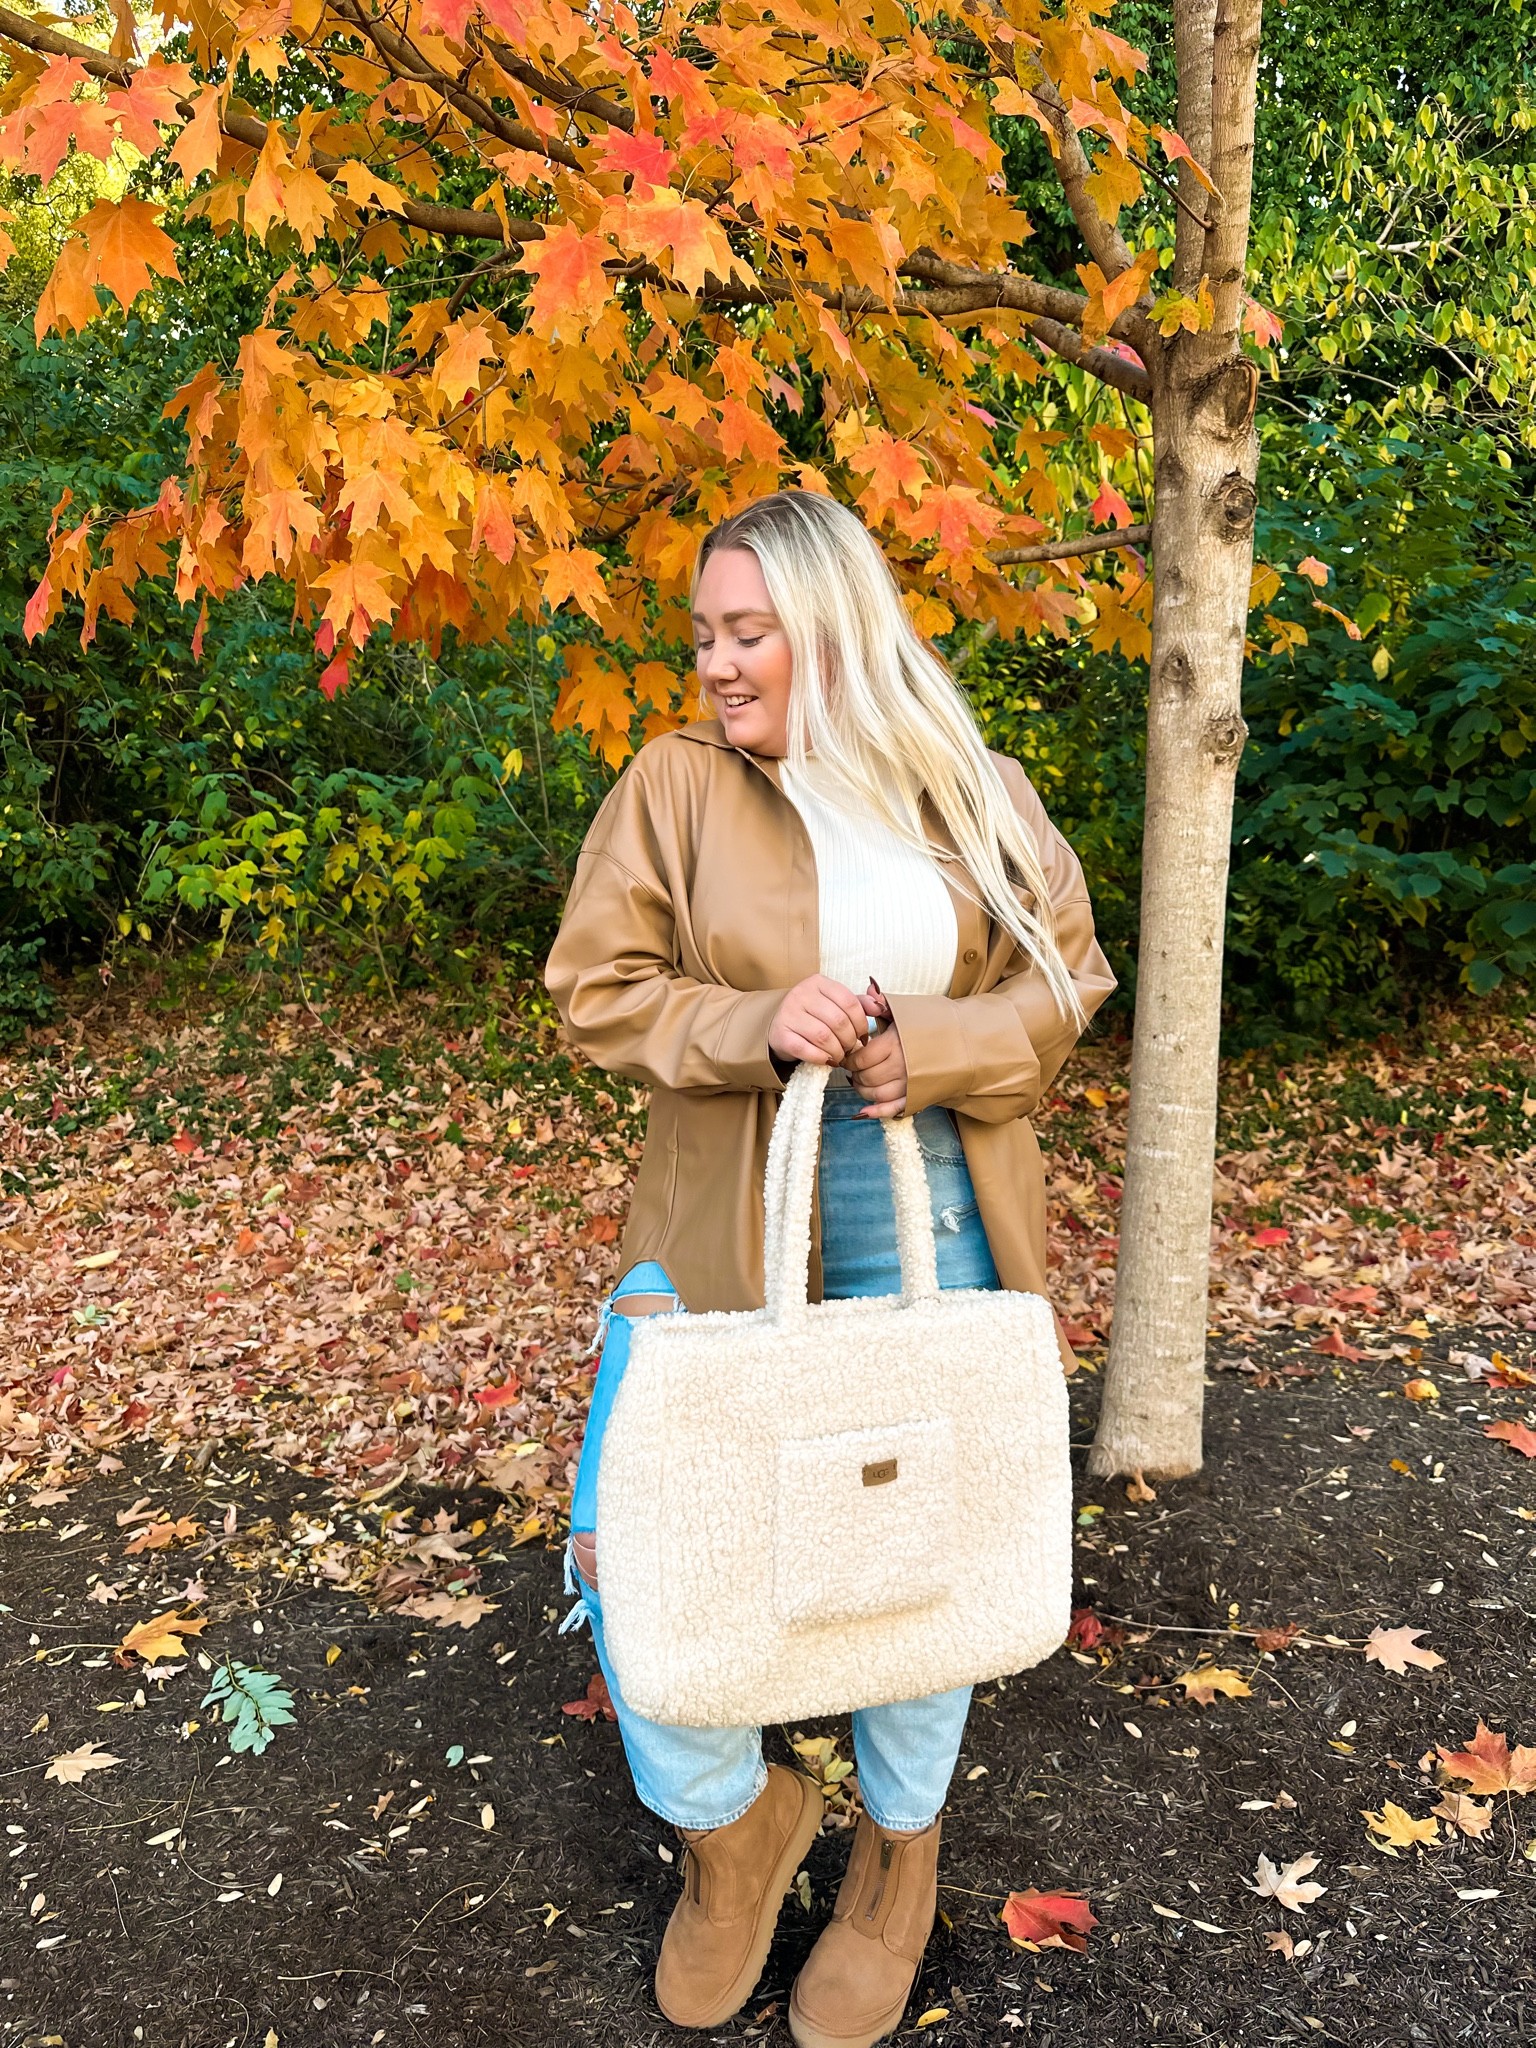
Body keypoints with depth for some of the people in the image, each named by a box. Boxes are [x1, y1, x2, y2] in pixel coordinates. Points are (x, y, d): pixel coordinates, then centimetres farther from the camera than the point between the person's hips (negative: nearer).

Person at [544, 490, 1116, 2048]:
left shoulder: (974, 796, 3)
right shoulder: (677, 782, -2)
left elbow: (1065, 980, 5)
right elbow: (596, 987, -3)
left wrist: (921, 1048, -14)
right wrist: (756, 1026, -20)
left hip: (929, 1231, 1)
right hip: (722, 1226, -1)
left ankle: (897, 1855, 41)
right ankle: (731, 1823, 28)